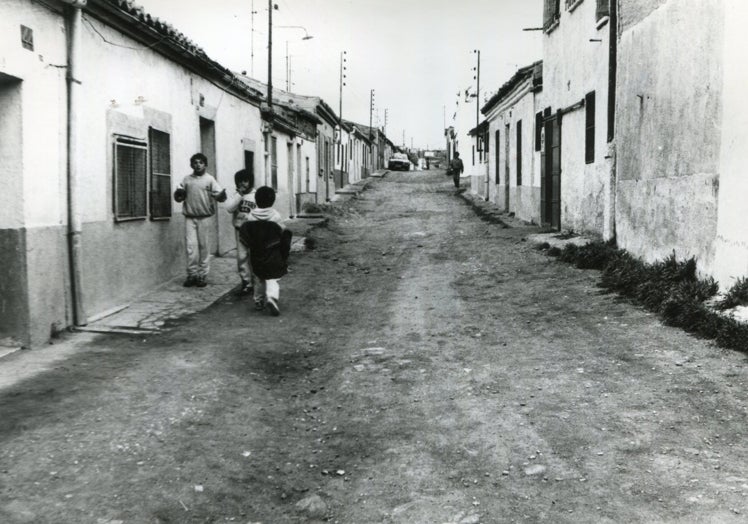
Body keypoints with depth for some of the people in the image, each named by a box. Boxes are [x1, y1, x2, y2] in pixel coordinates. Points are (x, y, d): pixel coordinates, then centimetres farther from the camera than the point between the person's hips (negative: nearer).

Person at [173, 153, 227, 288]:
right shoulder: (187, 179, 11)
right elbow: (179, 196, 13)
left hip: (204, 217, -2)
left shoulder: (209, 179, 2)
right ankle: (192, 274, 6)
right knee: (190, 246, -2)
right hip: (189, 217, 2)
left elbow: (219, 194, -7)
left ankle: (203, 275, 9)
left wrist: (221, 195, -30)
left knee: (204, 246, 2)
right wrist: (178, 194, -10)